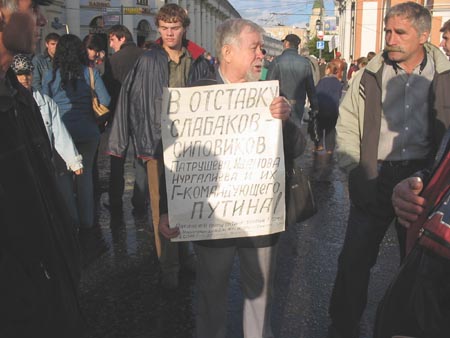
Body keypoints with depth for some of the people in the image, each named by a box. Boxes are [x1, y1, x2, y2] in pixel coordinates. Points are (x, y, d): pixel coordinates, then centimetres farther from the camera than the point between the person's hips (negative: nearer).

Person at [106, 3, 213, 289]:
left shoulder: (199, 62, 3)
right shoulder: (147, 62, -1)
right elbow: (131, 102, -1)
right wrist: (141, 143, -5)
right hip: (159, 143, -2)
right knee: (162, 207, 2)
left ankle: (185, 254, 31)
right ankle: (169, 266, 15)